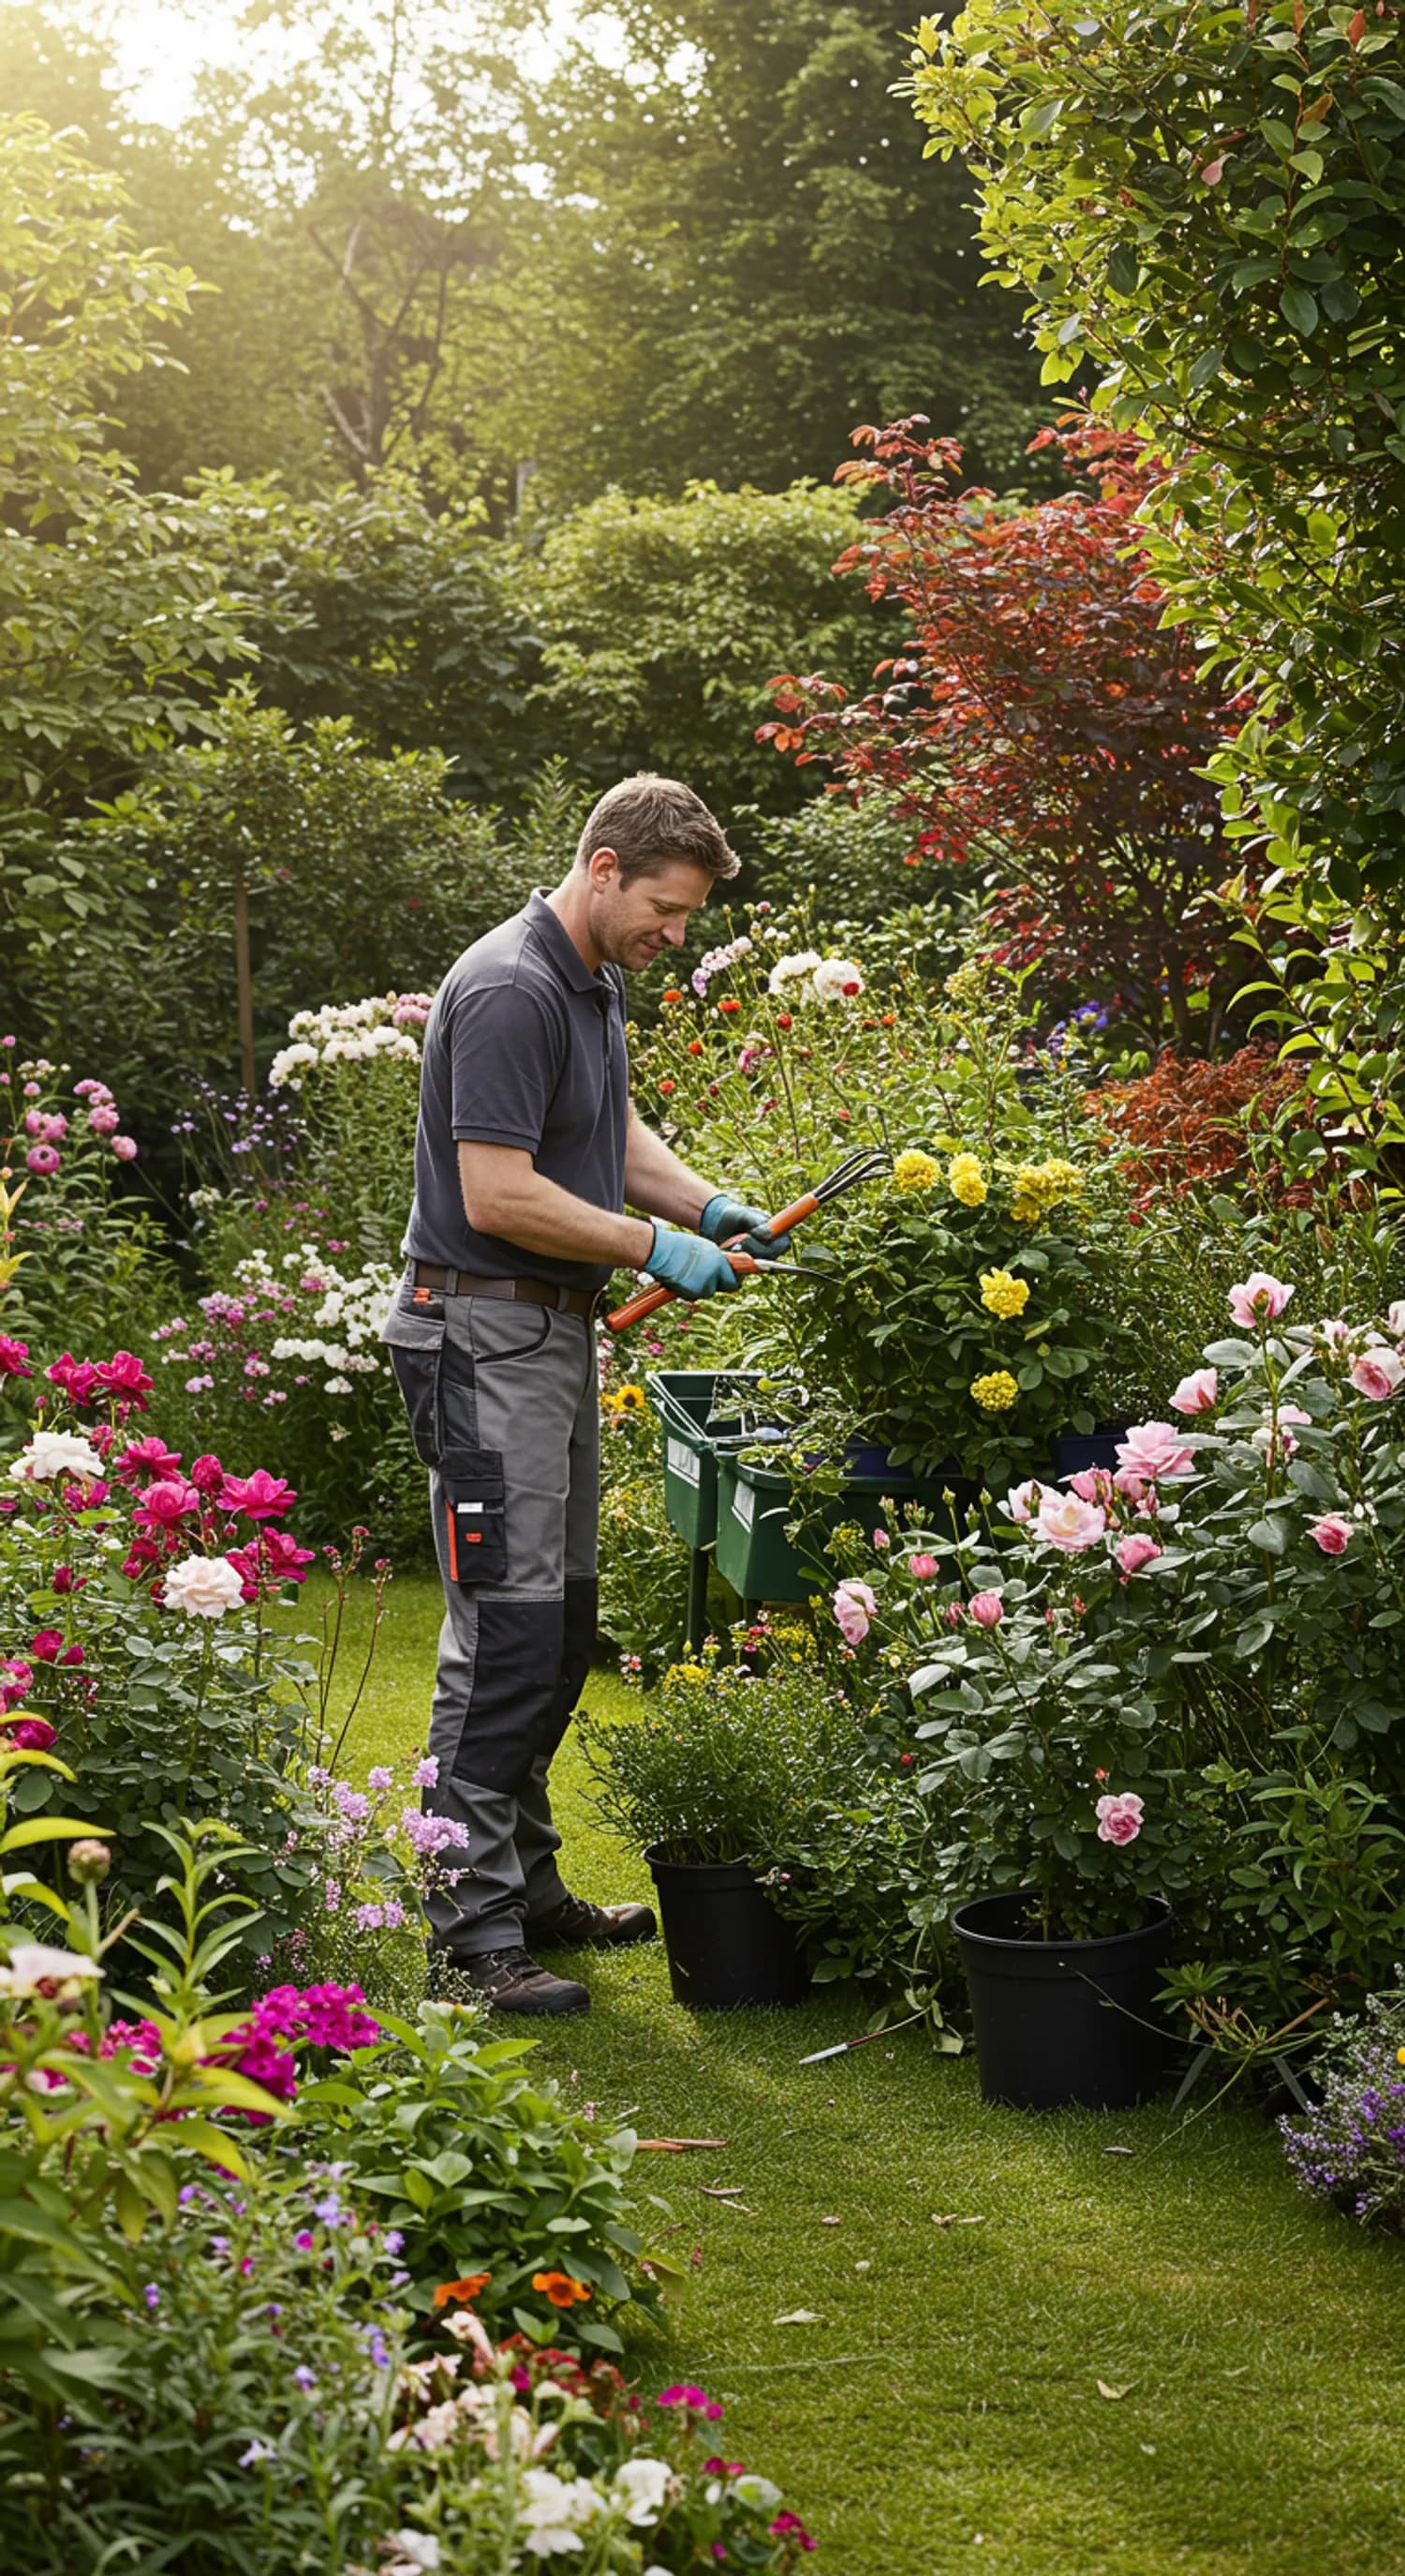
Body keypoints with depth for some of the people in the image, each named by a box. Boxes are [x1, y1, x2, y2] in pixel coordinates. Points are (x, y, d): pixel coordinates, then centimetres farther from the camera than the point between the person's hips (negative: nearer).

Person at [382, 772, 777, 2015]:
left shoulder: (597, 981, 12)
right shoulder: (509, 992, -20)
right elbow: (499, 1194, -24)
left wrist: (706, 1203, 8)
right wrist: (653, 1245, -17)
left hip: (558, 1330, 10)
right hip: (486, 1334, -10)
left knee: (561, 1625, 14)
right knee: (505, 1627, -10)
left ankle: (528, 1884, 23)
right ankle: (471, 1925, -6)